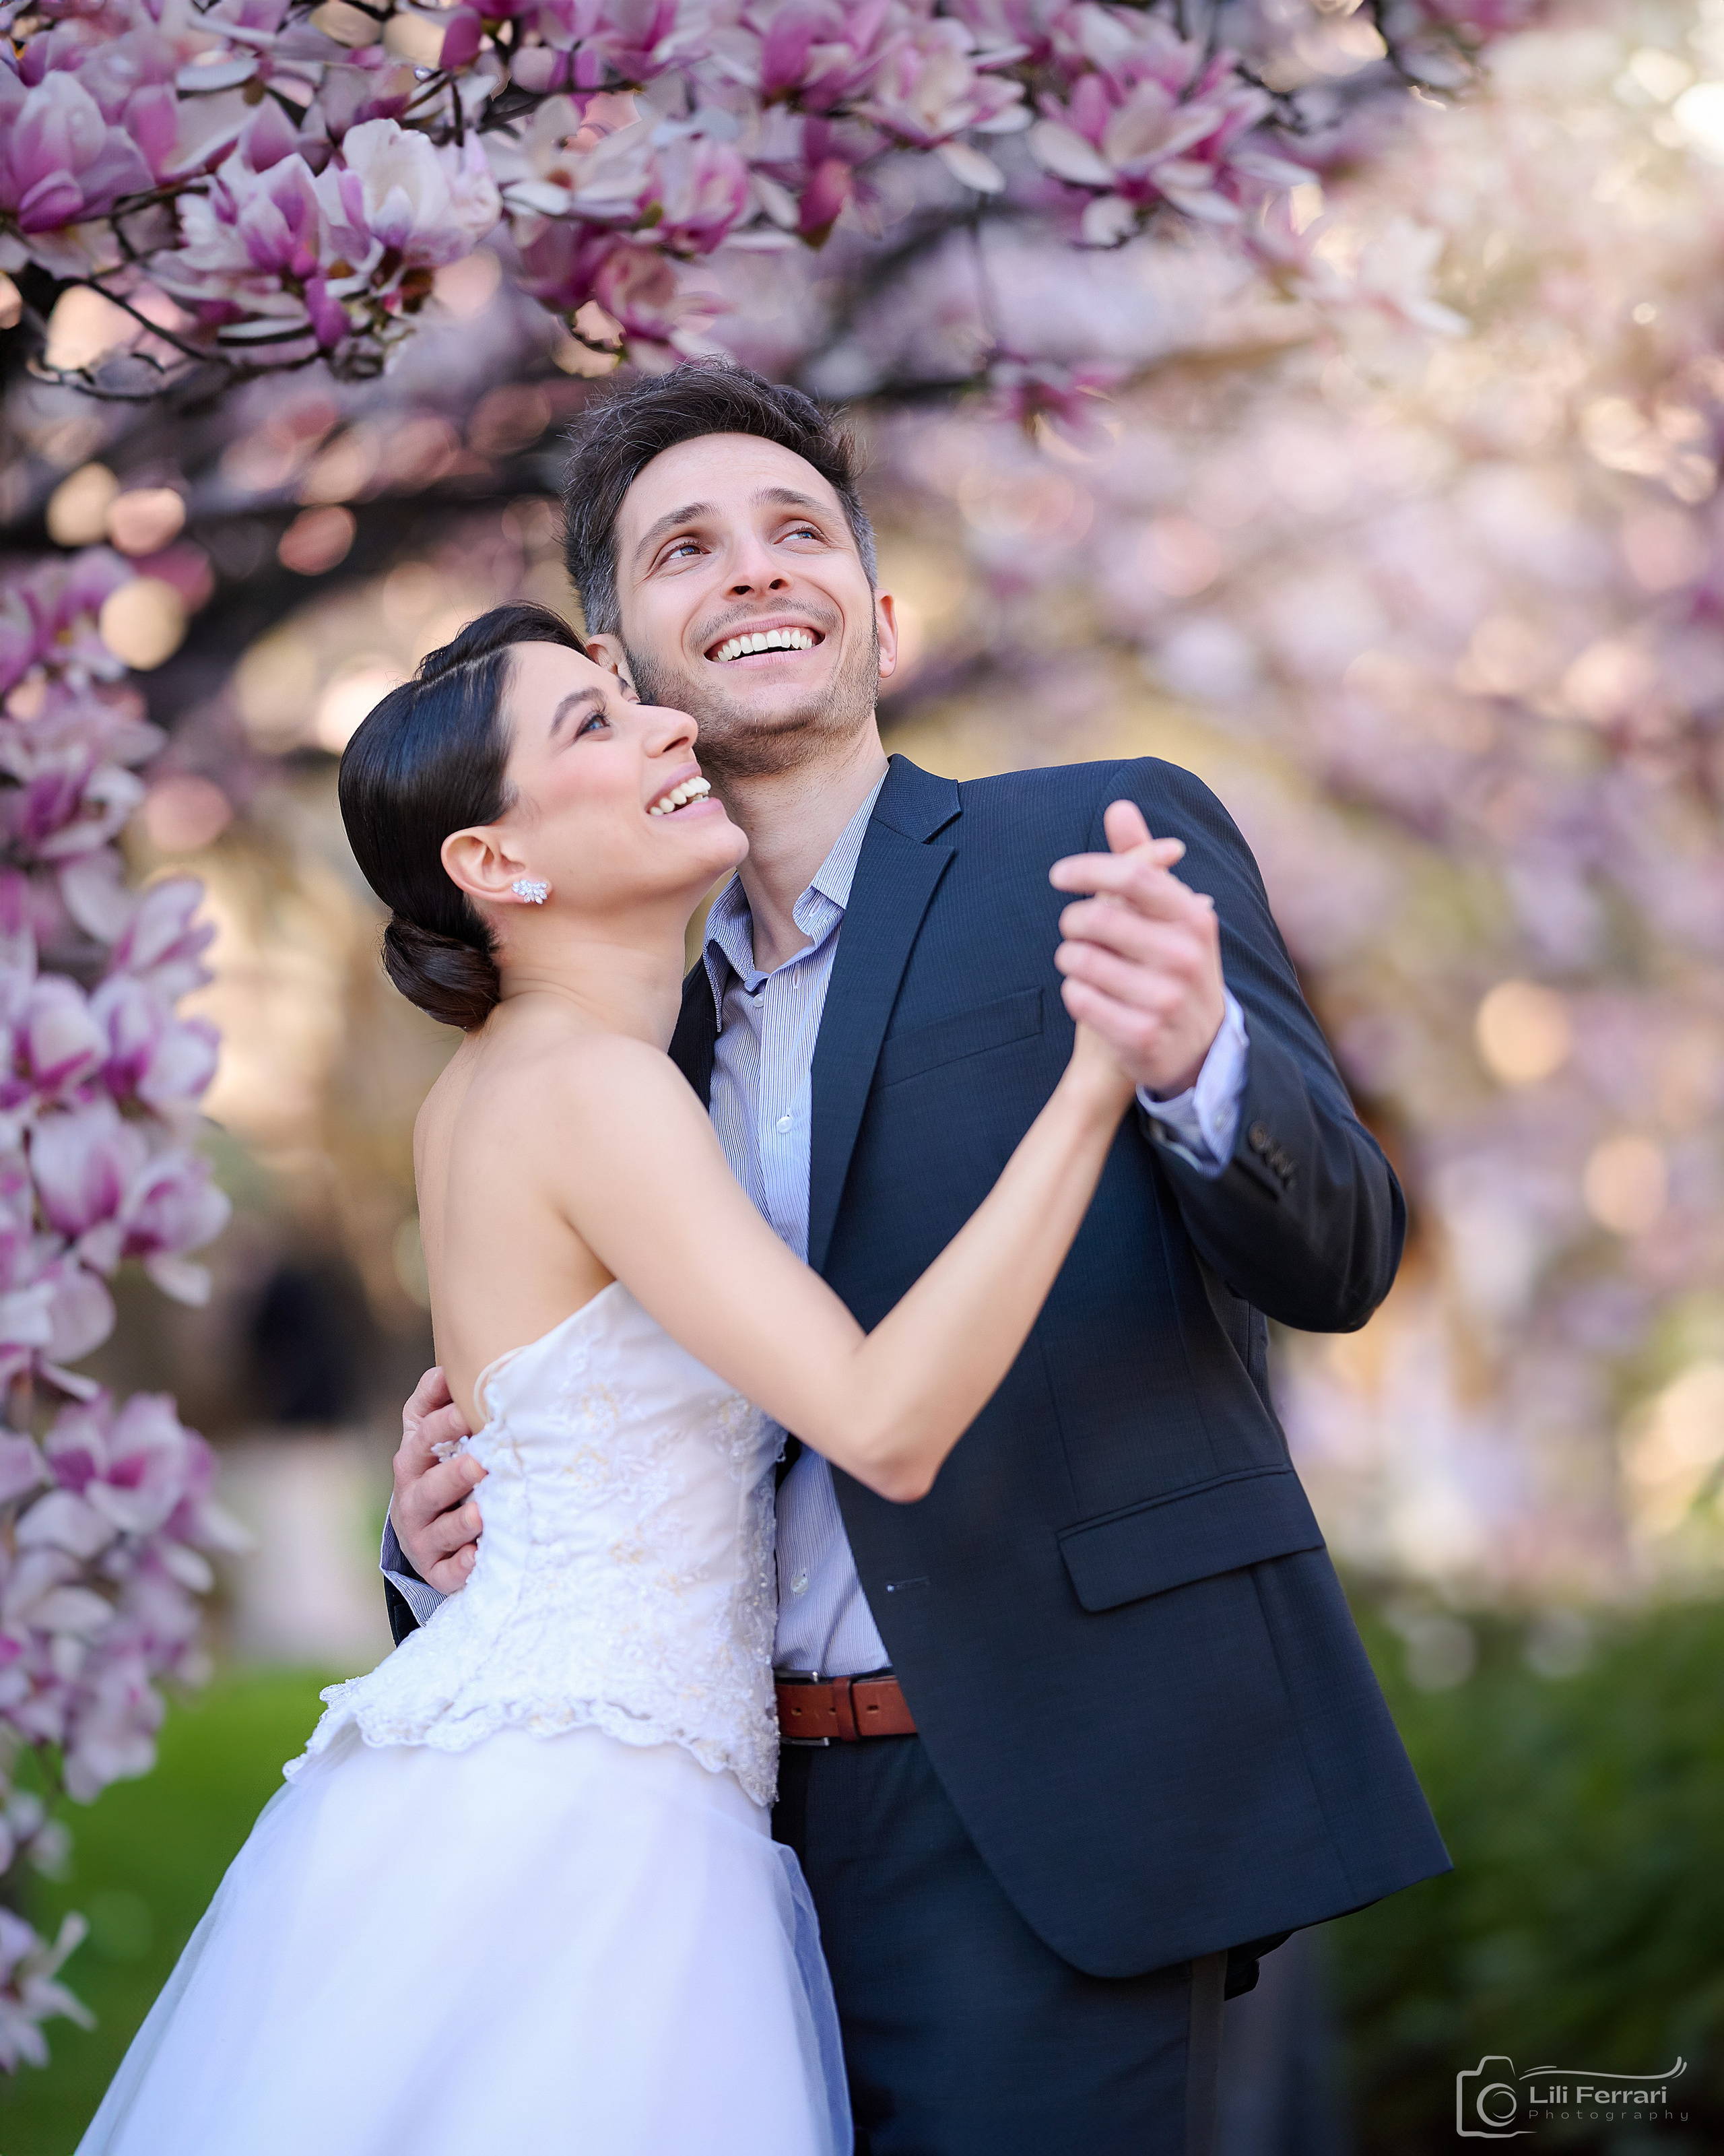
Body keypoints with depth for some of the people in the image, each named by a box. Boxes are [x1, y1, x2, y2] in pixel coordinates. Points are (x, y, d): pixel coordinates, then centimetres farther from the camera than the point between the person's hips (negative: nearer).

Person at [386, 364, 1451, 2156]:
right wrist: (448, 1553, -3)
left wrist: (1195, 1058, -30)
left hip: (1050, 1812, -5)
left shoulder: (1104, 849, 0)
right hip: (759, 1834, 5)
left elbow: (1334, 1259, -9)